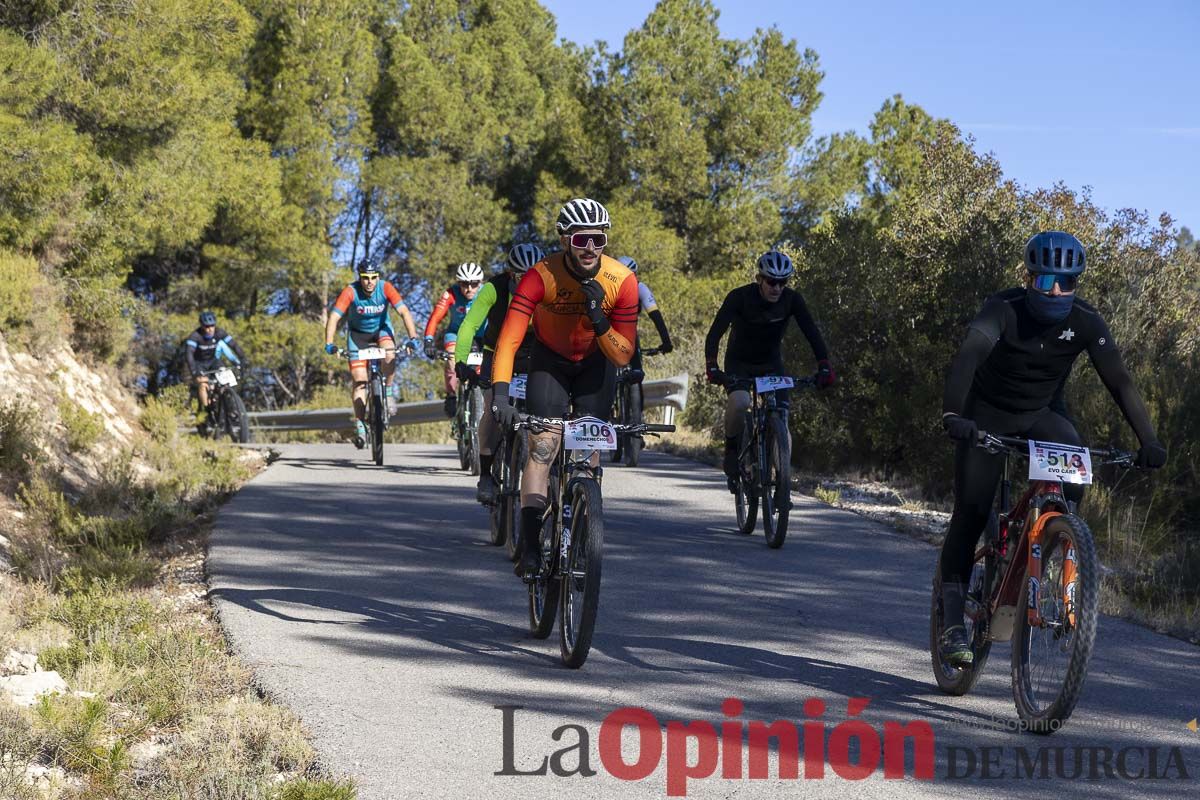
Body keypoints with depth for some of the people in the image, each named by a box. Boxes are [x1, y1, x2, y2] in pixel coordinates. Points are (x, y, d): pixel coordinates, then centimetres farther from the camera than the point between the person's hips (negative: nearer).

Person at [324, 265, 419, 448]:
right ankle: (360, 424, 1)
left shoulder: (386, 288, -25)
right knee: (359, 380, -8)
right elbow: (334, 317, -32)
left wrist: (412, 338, -43)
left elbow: (404, 312, -30)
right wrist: (329, 344, -45)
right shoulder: (350, 291, -27)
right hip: (358, 332, 0)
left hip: (381, 329, 0)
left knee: (390, 355, -32)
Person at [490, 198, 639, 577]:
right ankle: (530, 546, -20)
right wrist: (500, 391, -49)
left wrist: (599, 322, -39)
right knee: (543, 445, -17)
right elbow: (509, 338, -36)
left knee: (591, 452, -6)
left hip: (595, 364, 2)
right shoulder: (542, 276, -29)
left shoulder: (622, 281, -25)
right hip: (550, 363, -2)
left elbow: (623, 356, -21)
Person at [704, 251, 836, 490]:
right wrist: (711, 367, -43)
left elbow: (811, 333, -20)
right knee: (739, 402, -32)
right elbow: (715, 332, -29)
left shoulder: (792, 299, -16)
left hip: (771, 363, 3)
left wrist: (825, 366, -34)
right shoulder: (740, 297, -24)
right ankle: (731, 448, -6)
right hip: (739, 363, -3)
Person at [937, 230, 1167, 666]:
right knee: (972, 510, -11)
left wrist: (1148, 440, -32)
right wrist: (952, 414, -58)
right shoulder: (1003, 309, -26)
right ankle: (952, 620, -3)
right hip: (987, 415, -2)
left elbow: (1119, 381, -21)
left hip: (1042, 414, 3)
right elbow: (967, 357, -41)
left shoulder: (1085, 322, -17)